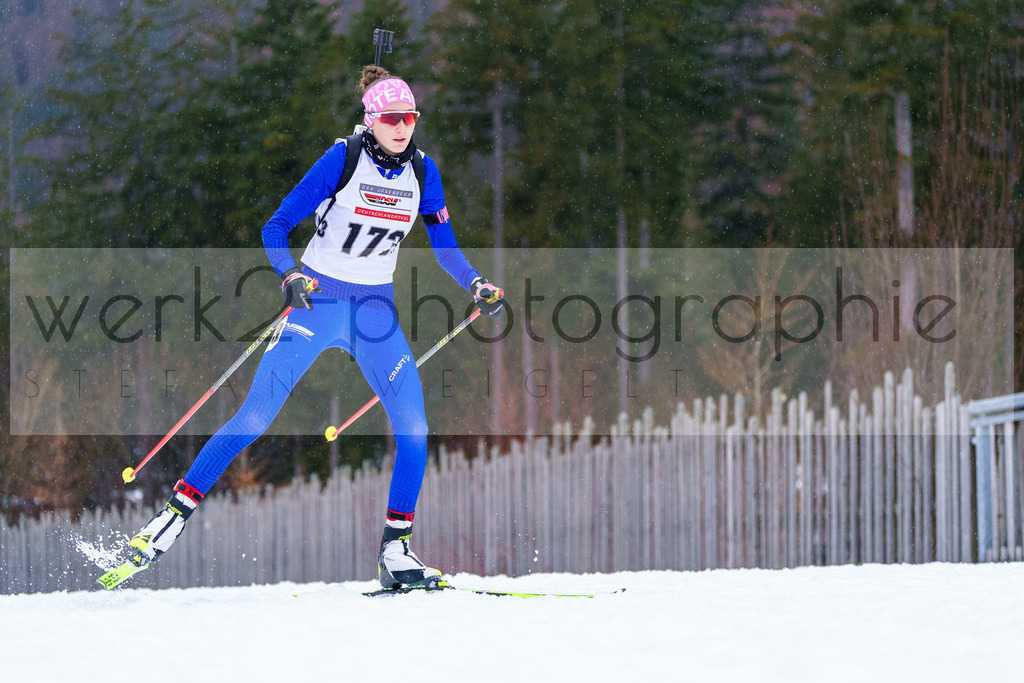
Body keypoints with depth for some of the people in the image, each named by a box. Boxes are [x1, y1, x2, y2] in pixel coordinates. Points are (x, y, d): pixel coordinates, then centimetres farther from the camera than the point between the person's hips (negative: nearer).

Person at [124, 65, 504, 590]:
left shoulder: (422, 171, 1)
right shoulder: (342, 159, -13)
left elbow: (444, 246, 11)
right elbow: (276, 228, -11)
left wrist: (477, 285, -7)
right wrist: (290, 278, -29)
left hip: (375, 311, 4)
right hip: (318, 301, -4)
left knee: (414, 428, -10)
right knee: (257, 417, -11)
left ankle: (394, 550, 0)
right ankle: (175, 513, -1)